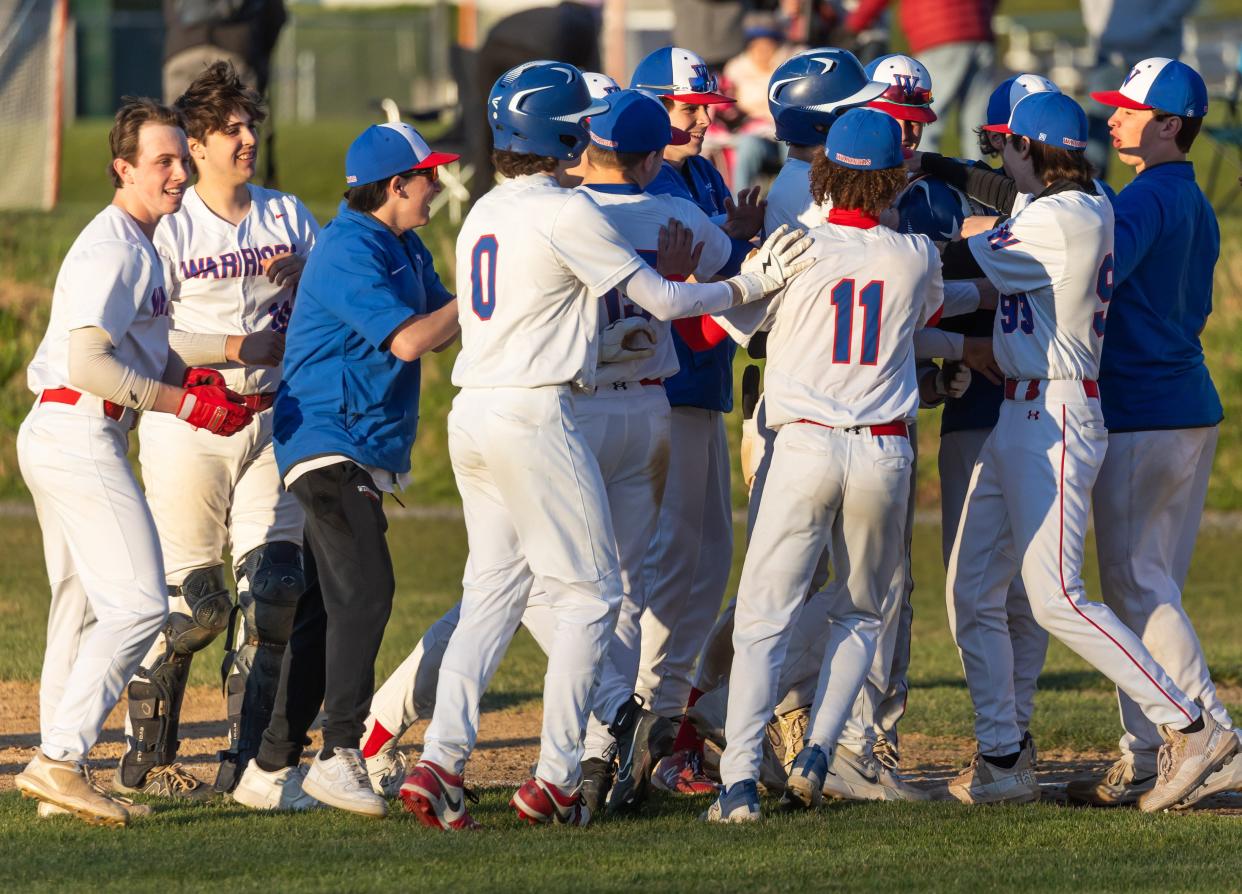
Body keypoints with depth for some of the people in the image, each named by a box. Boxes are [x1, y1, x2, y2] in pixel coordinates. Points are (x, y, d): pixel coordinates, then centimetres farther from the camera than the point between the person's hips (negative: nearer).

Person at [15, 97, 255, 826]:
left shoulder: (137, 245, 17)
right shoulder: (113, 248, -16)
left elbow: (139, 350, 22)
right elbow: (90, 363, -24)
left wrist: (194, 379, 3)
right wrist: (185, 403, -22)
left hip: (54, 436, 11)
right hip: (80, 434, -11)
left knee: (83, 605, 15)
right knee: (139, 603, -14)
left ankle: (61, 773, 20)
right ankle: (61, 760, -17)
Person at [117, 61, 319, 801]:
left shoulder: (287, 217, 10)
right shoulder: (170, 231, -5)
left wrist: (300, 276, -13)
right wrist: (237, 347, -18)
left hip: (270, 423, 5)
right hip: (190, 427, -5)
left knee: (276, 588, -3)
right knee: (193, 602, -5)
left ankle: (249, 753, 5)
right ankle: (145, 755, 10)